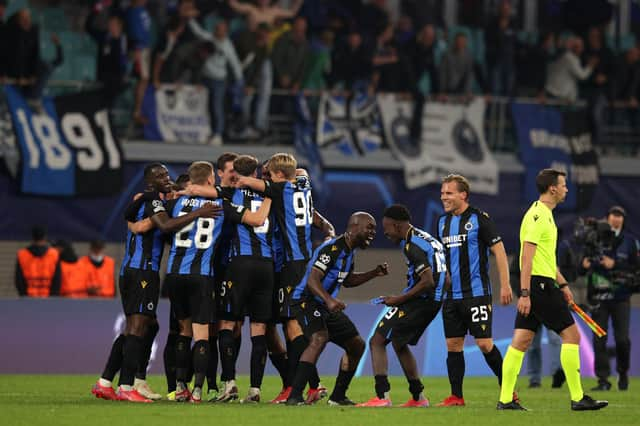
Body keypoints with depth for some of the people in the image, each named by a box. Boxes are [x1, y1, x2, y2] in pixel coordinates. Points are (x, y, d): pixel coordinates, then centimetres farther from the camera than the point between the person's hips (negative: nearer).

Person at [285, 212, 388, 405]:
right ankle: (294, 396, -37)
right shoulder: (332, 248, -20)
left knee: (357, 345, 13)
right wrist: (329, 300, -46)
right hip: (306, 301, -10)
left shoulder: (349, 251, 11)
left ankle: (338, 396, 24)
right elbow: (312, 280, -30)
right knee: (319, 339, -33)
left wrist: (374, 273, 17)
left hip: (326, 307, 10)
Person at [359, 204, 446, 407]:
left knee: (377, 341, -6)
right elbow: (445, 280, 19)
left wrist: (398, 300, -15)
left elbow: (427, 282, -23)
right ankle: (418, 398, 27)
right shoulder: (429, 240, 16)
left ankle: (382, 396, -16)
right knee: (399, 343, 27)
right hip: (433, 302, 10)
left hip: (418, 300, -10)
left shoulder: (413, 246, -15)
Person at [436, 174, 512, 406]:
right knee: (453, 344, 4)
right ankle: (456, 396, 8)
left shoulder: (479, 219, -7)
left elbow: (499, 250, -7)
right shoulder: (443, 222, 12)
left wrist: (505, 285, -12)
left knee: (484, 343, -9)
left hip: (476, 293, -6)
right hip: (451, 295, 6)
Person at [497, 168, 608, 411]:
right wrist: (525, 293, -24)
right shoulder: (538, 215, -14)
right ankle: (578, 398, -4)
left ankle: (506, 399, 3)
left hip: (541, 285, 10)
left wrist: (562, 284, 28)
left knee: (521, 340, 5)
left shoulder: (544, 214, 19)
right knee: (571, 334, -6)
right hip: (539, 284, -10)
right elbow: (527, 257, -20)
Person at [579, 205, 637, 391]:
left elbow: (635, 268, 0)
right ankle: (603, 379, 1)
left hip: (620, 297, -1)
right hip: (598, 297, 1)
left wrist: (614, 265, -13)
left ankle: (623, 373, 18)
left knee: (622, 339, -5)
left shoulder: (628, 241, 6)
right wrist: (584, 264, -13)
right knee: (599, 339, -3)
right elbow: (581, 269, 9)